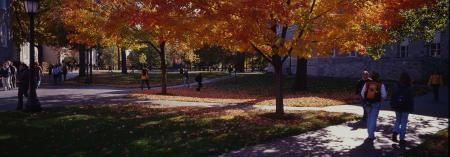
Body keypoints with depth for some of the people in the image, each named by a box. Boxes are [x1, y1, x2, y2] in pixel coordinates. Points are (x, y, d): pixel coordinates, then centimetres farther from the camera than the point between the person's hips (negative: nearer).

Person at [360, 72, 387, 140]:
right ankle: (371, 135, -5)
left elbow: (362, 93, 1)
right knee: (373, 119, -1)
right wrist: (380, 100, 11)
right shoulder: (381, 85, -5)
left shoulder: (367, 84, -1)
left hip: (368, 102, 2)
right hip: (376, 103, -2)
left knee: (369, 118, 18)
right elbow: (384, 94, -6)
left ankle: (370, 134, 25)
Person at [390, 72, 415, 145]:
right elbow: (411, 100, -8)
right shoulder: (410, 88, -9)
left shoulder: (397, 87, -2)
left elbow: (392, 97, 2)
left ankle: (395, 132, -5)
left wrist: (392, 106, 11)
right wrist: (411, 108, 0)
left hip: (397, 107, 2)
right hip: (406, 108, -2)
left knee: (397, 120, 18)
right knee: (403, 123, 4)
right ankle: (401, 138, 6)